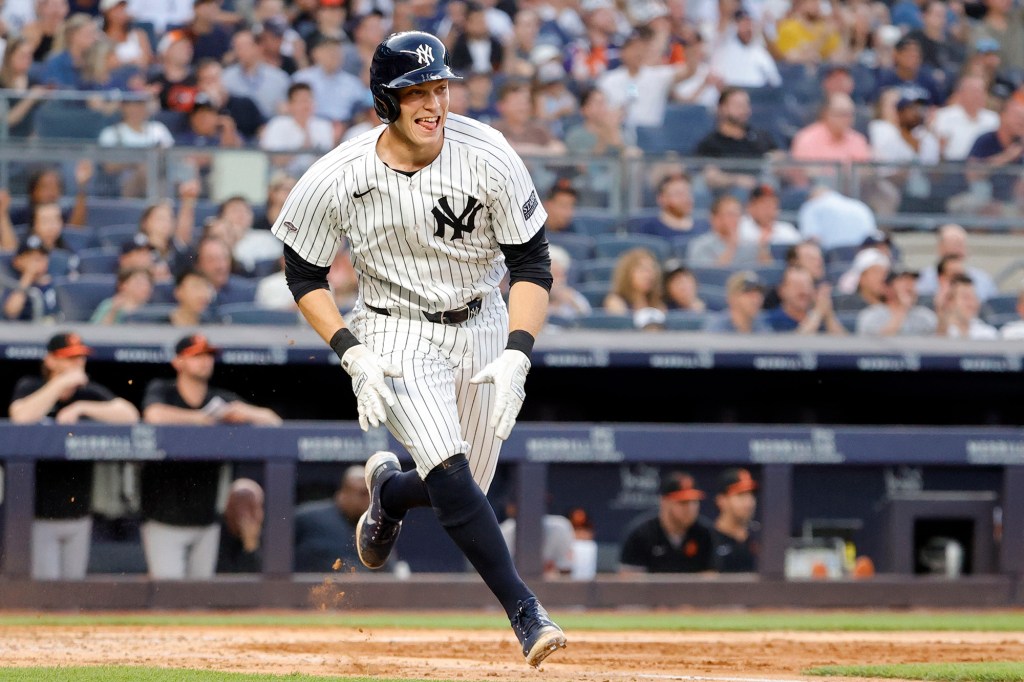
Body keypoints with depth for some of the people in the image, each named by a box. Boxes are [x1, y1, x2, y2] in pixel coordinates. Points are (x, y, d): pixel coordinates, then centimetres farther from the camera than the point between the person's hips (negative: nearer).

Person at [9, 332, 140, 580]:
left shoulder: (90, 393, 7)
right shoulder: (30, 387, 0)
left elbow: (130, 415, -7)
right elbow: (21, 416, -22)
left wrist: (81, 408, -15)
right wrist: (61, 383, -19)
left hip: (78, 515, 4)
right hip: (38, 517, -4)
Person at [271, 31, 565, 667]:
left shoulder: (488, 156, -17)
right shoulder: (337, 179, -17)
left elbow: (533, 262, -10)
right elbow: (304, 275, -3)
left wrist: (516, 356, -22)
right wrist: (354, 355, -15)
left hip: (482, 327, 2)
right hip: (397, 333, -2)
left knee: (461, 490, 9)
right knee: (449, 470, -25)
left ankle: (390, 487, 44)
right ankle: (525, 611, -23)